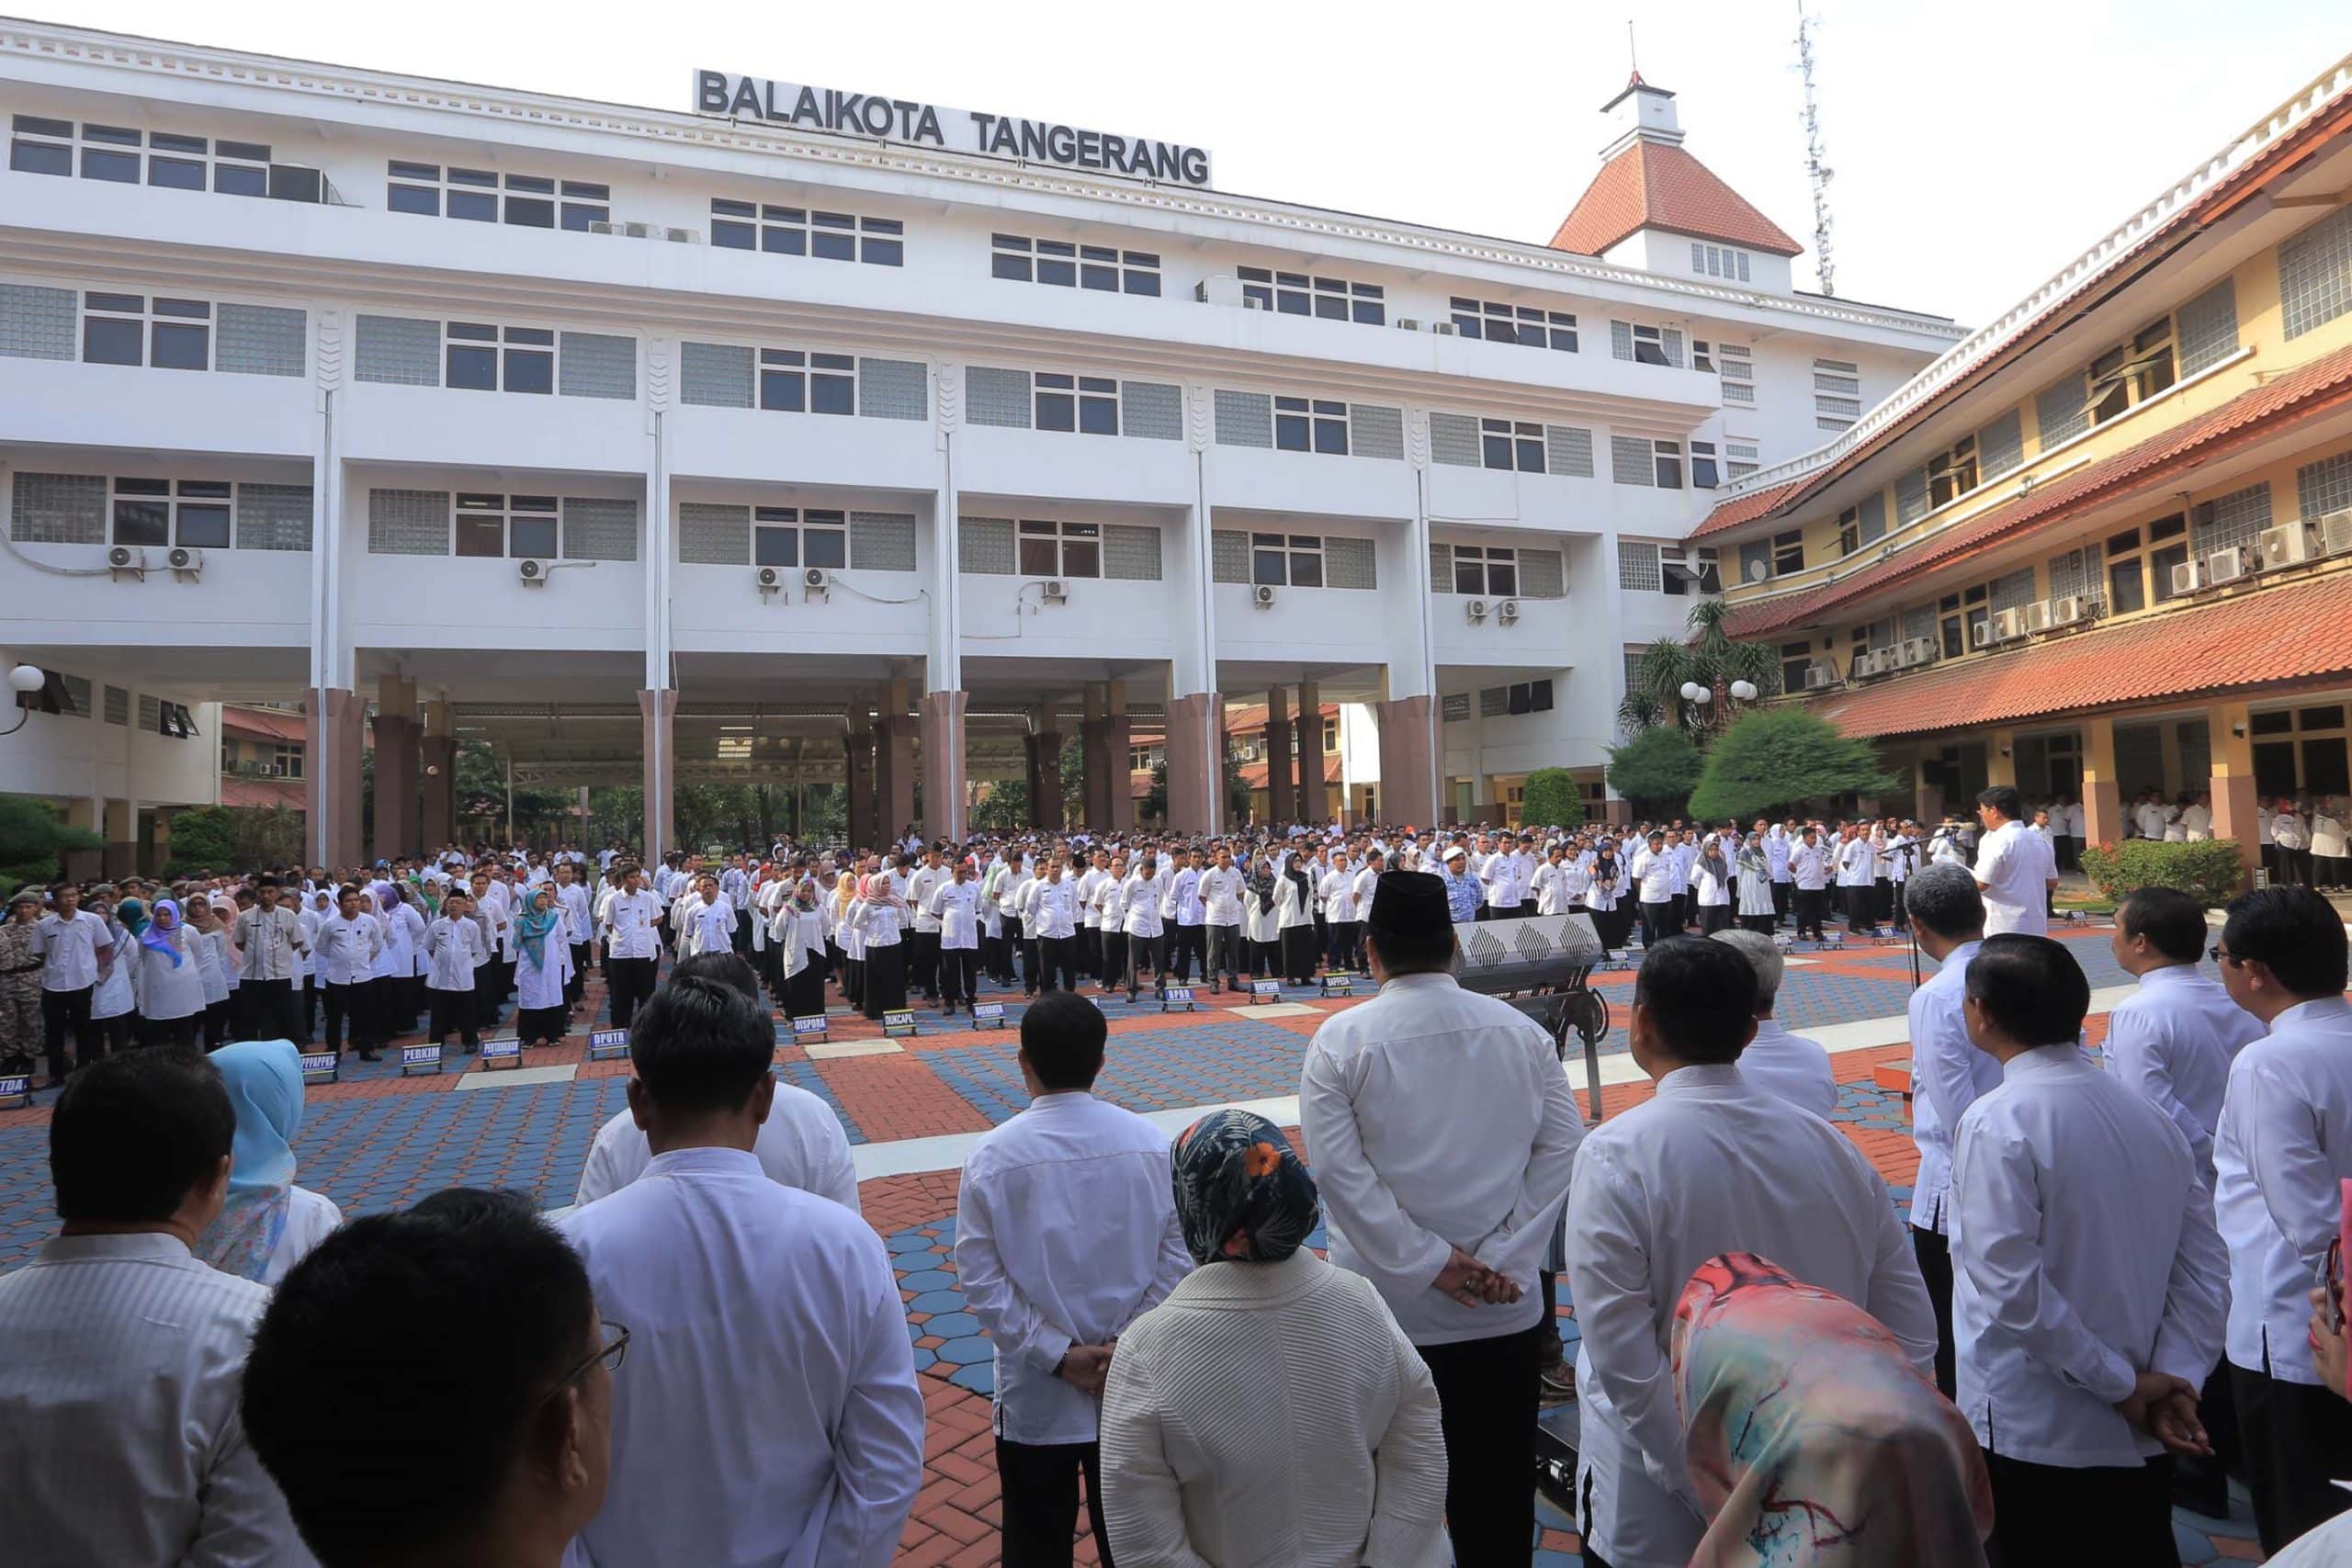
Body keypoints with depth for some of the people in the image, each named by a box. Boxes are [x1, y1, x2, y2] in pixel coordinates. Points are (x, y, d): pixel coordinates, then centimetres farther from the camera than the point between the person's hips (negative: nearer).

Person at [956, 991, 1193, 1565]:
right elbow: (1177, 1259, -10)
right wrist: (1123, 1346, -8)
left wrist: (1056, 1354, -10)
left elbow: (981, 1278, -13)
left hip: (1035, 1393, -1)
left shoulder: (992, 1155, -14)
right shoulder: (1151, 1143, -10)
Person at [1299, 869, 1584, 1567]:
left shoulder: (1341, 1039, -11)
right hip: (1504, 1304, 2)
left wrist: (1426, 1260, -12)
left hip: (1390, 1306, -2)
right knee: (1498, 1485, 18)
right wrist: (1504, 1257, -6)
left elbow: (1335, 1167, -16)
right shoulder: (1519, 1030, -3)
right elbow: (1561, 1148, -5)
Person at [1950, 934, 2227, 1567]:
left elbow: (2011, 1286, -23)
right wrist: (2174, 1379, -2)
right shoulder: (2152, 1118, 2)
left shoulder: (1996, 1123, -20)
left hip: (2029, 1436, -6)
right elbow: (2205, 1262, 2)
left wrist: (2121, 1384, -11)